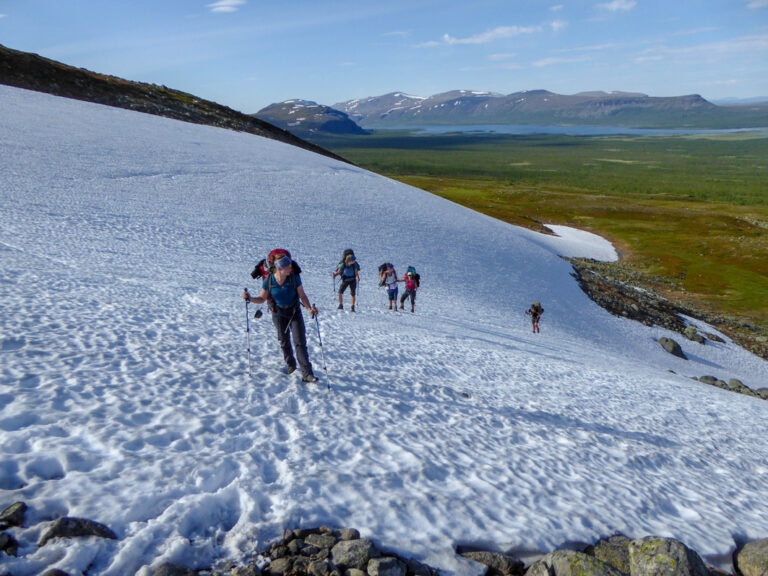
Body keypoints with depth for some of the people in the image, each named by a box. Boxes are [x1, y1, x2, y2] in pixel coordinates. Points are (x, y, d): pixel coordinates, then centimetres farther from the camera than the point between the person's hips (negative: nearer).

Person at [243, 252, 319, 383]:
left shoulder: (294, 277, -15)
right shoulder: (269, 281, -12)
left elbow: (302, 295, -8)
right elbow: (262, 299, -2)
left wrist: (309, 308, -24)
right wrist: (250, 298, -20)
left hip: (295, 313, -1)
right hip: (279, 314, 2)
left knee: (300, 342, -9)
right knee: (284, 341, 13)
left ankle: (307, 374, -11)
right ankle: (290, 365, 39)